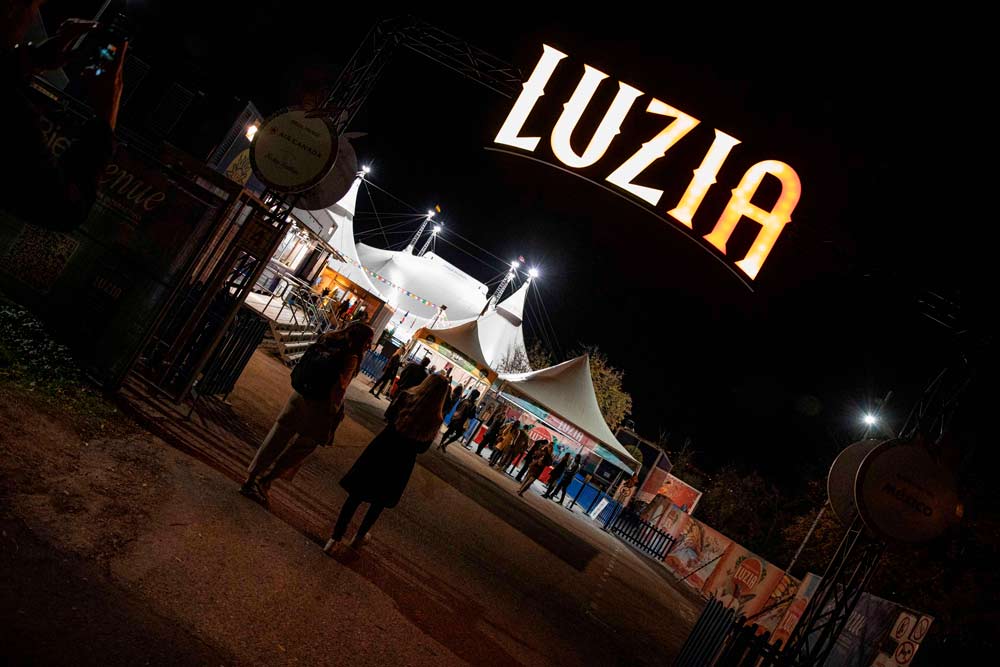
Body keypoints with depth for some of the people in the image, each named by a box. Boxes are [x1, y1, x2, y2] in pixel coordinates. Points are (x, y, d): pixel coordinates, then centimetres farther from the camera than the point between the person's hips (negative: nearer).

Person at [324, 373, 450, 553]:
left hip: (380, 450, 0)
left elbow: (390, 416, 3)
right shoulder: (435, 419, -15)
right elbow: (422, 448, -5)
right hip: (402, 462, 0)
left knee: (356, 495, 9)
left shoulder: (406, 398, -14)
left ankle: (335, 539, 11)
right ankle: (359, 536, 40)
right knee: (381, 501, 23)